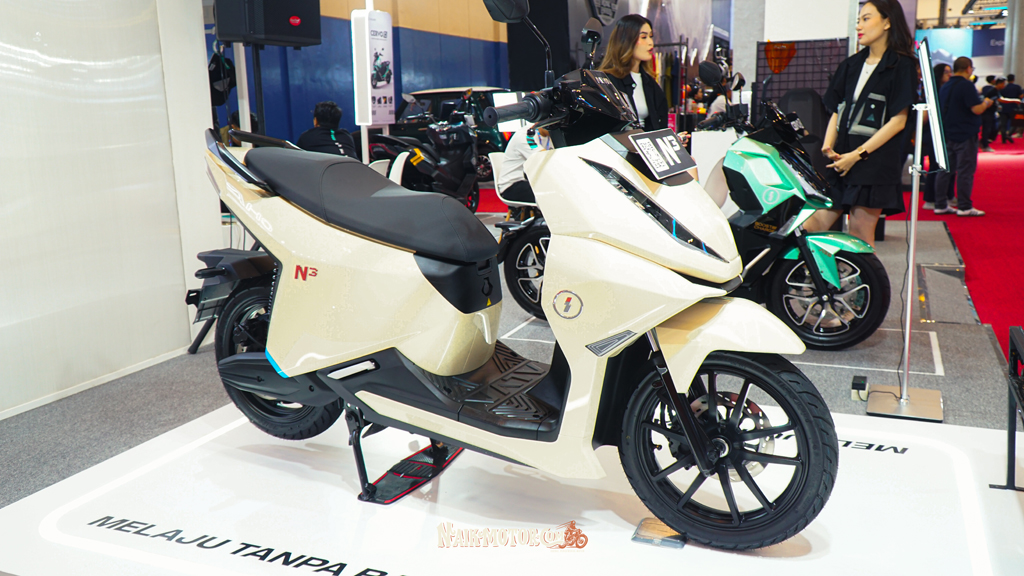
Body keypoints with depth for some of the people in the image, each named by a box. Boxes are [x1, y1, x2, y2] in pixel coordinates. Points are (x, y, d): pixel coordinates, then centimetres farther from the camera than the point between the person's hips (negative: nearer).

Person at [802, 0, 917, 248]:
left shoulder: (901, 65, 2)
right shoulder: (851, 64, 20)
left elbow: (898, 121, -5)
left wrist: (857, 155, -12)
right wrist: (828, 148, 0)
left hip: (875, 162, -6)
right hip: (840, 162, 6)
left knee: (860, 238, -6)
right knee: (810, 228, -5)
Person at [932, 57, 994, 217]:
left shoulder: (945, 87, 11)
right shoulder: (966, 85, -14)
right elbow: (977, 109, -20)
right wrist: (987, 102, 1)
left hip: (947, 135, 8)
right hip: (965, 135, -7)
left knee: (945, 169, 9)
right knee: (966, 170, -3)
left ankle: (940, 205, 10)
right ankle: (964, 207, 0)